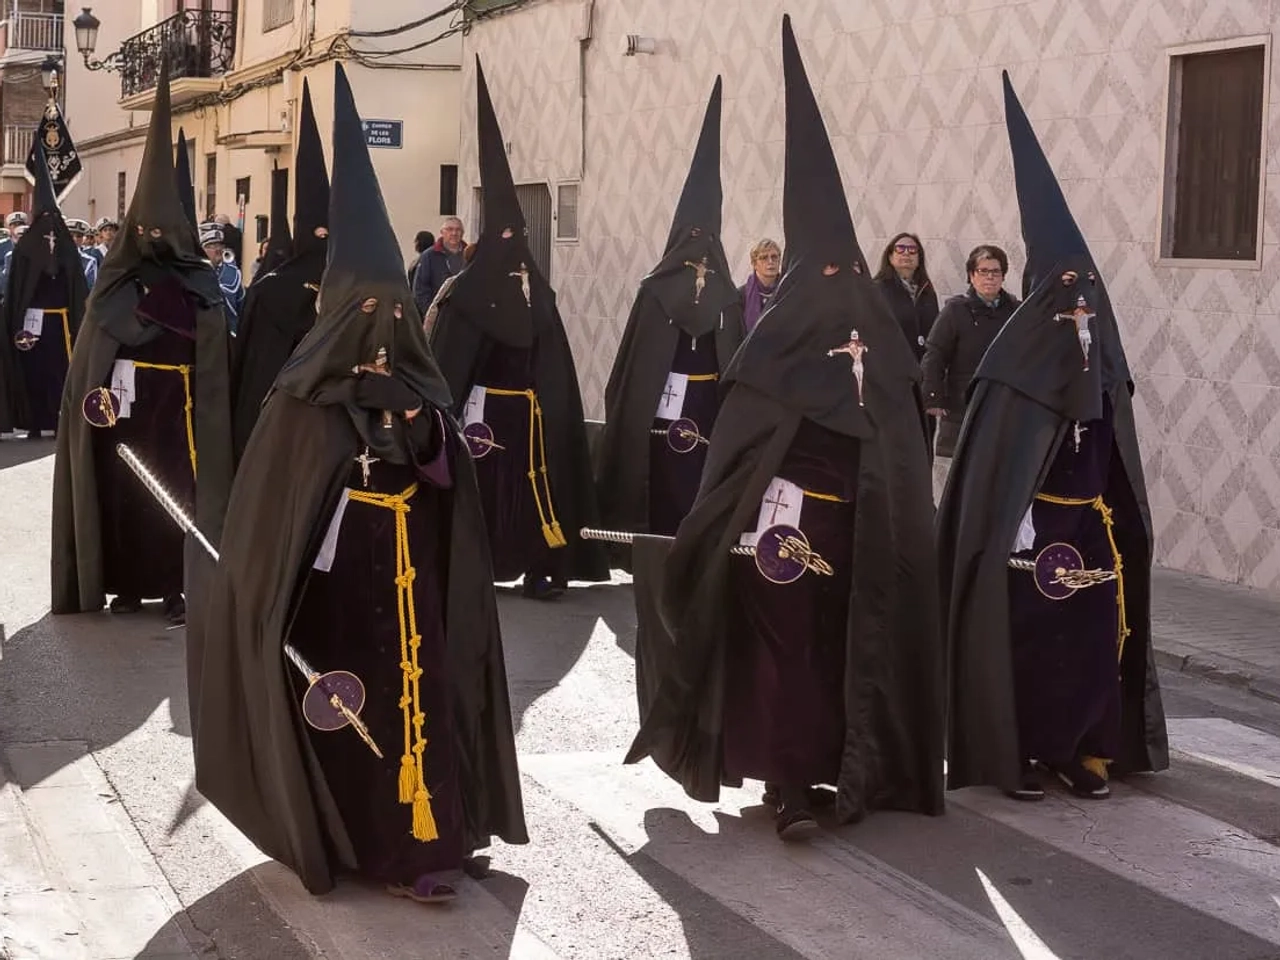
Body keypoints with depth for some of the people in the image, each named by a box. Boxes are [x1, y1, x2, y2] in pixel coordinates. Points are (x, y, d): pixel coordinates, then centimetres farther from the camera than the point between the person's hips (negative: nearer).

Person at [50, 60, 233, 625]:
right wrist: (96, 390, -9)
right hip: (121, 406, 2)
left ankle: (176, 586, 3)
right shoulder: (116, 281, 9)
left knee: (176, 492, -4)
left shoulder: (199, 289, 2)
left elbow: (212, 363, -3)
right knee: (121, 491, 3)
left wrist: (203, 417, -13)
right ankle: (128, 583, 13)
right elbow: (90, 350, 6)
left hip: (175, 410, -2)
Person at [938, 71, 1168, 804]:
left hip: (1094, 531, 5)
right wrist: (1017, 520, -15)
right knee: (1027, 635, -1)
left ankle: (1085, 751, 15)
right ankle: (1017, 753, 9)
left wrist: (1122, 531, 11)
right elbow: (994, 456, -10)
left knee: (1095, 637, 5)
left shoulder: (1106, 366, 8)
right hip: (1031, 529, -5)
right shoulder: (1016, 364, -9)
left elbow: (1120, 461, 13)